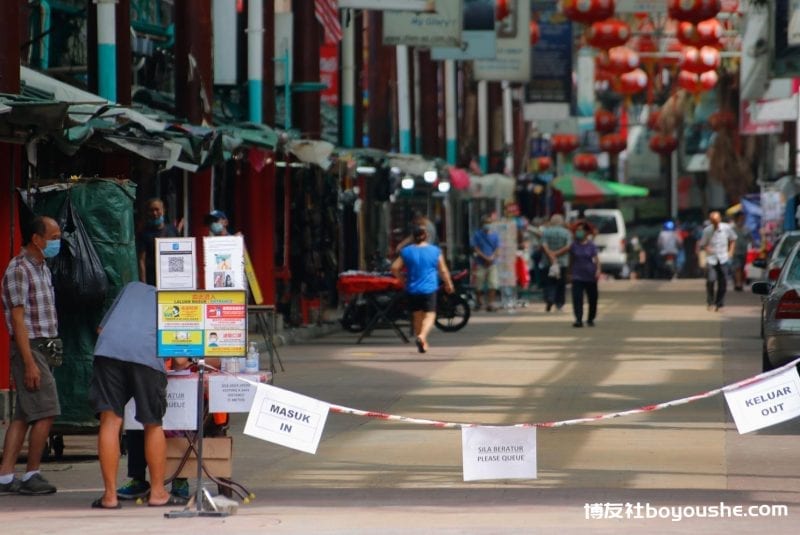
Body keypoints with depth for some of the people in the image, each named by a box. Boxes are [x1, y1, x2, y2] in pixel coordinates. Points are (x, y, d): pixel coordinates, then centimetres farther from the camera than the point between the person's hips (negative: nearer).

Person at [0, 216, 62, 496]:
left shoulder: (42, 268, 16)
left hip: (40, 346, 9)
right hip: (29, 348, -9)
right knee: (46, 412, -9)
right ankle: (32, 475, -1)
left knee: (24, 415, 7)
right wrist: (30, 363, -22)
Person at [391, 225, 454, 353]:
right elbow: (443, 270, 1)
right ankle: (422, 336, -29)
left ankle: (423, 343, 20)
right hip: (429, 289, -2)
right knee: (429, 315, -3)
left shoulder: (406, 251, 1)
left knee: (417, 316, 14)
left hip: (412, 289, 2)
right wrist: (449, 284, 15)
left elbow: (395, 268, -1)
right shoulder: (435, 251, -2)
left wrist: (403, 279, 15)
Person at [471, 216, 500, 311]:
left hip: (492, 263, 1)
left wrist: (492, 257, -16)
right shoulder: (477, 235, 2)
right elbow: (475, 249, -4)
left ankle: (490, 304, -4)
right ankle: (479, 302, 25)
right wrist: (485, 257, -14)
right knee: (479, 285, 4)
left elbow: (497, 249, 3)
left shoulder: (494, 235, 7)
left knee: (492, 285, -7)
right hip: (480, 263, -1)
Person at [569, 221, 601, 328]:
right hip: (578, 276, 0)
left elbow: (596, 258, -7)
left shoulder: (591, 245, -3)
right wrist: (570, 272, 12)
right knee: (577, 298, -13)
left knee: (592, 299, 9)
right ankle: (578, 320, -16)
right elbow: (571, 259, 10)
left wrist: (598, 270, -21)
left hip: (590, 275, 0)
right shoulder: (574, 245, 2)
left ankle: (590, 319, 26)